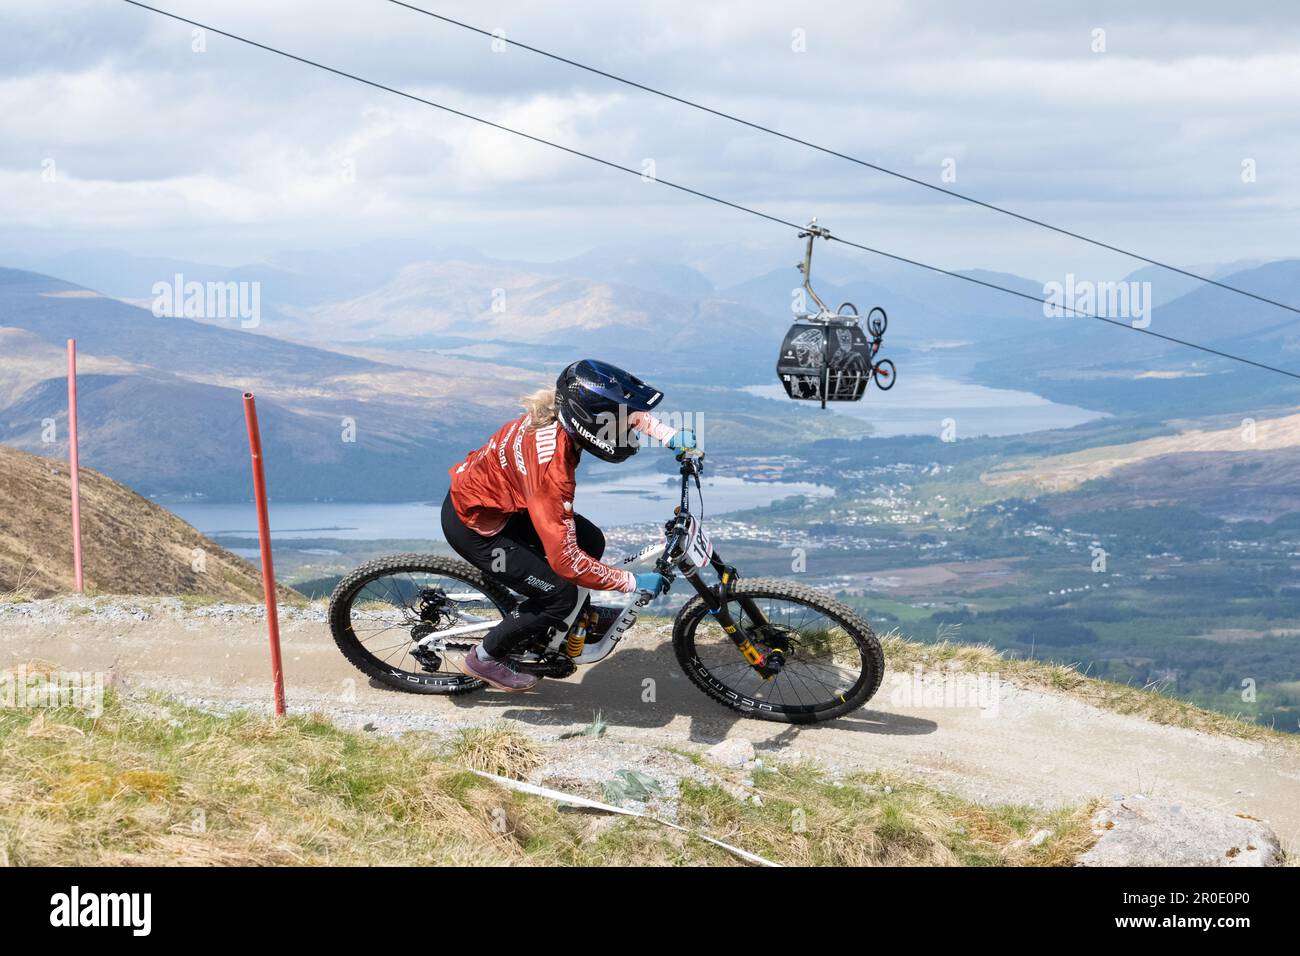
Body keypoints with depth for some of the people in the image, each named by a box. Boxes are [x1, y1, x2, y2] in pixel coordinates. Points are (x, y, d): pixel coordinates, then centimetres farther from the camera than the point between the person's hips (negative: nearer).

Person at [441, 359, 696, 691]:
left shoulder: (559, 413, -16)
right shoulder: (551, 469, -38)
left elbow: (629, 416, 7)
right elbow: (566, 559, -34)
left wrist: (670, 435, -10)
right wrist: (633, 582, -25)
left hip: (501, 497, 8)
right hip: (473, 525, -8)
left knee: (591, 542, 6)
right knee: (560, 595, -6)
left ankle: (569, 620, 28)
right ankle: (485, 658, 13)